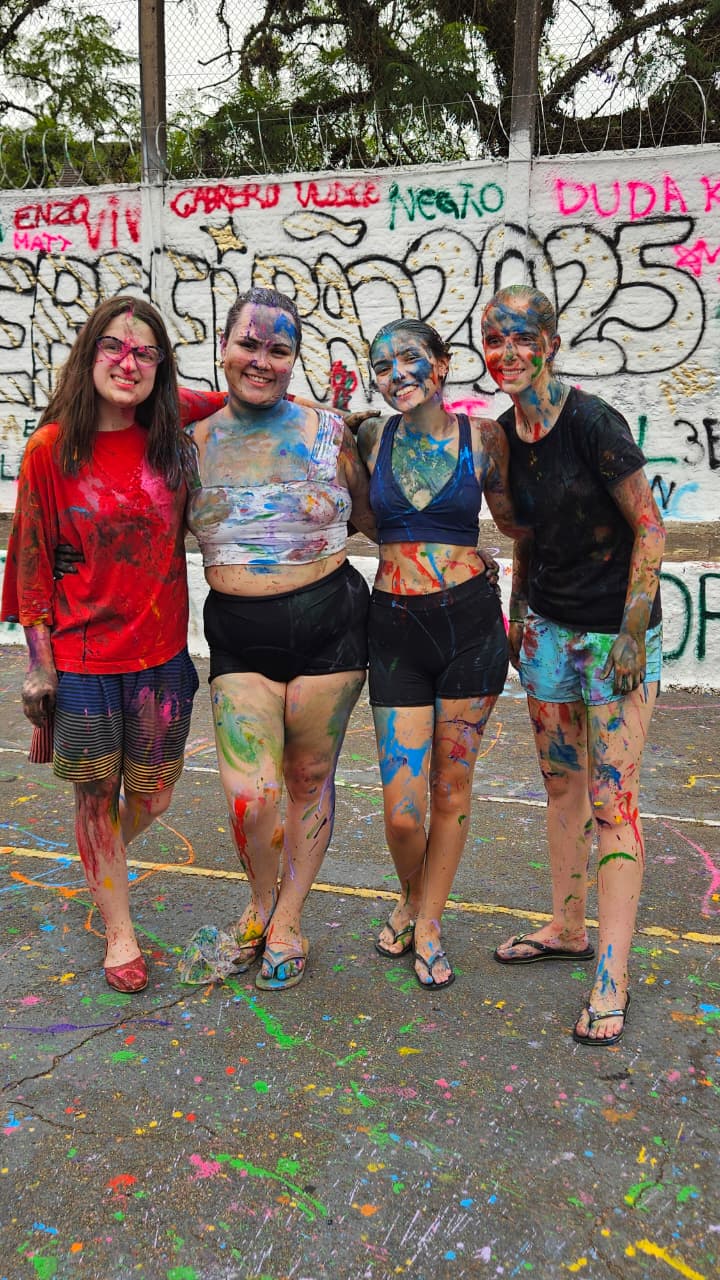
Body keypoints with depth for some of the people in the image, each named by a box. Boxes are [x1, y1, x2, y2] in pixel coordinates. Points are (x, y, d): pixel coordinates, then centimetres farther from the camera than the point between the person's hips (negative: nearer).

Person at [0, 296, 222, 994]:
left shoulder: (174, 438, -1)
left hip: (161, 651, 3)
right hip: (81, 654, -2)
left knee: (151, 796, 13)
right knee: (97, 795, 10)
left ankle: (101, 860, 47)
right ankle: (119, 930, 31)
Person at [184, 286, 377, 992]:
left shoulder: (326, 431, 0)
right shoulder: (194, 442, 4)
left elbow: (372, 519, 11)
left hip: (329, 623, 0)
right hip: (237, 635, 1)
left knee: (310, 778, 10)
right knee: (250, 795, -10)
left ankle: (287, 919, 32)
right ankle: (260, 896, 25)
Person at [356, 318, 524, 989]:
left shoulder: (481, 435, 1)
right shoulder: (372, 438, 2)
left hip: (469, 623, 0)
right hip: (394, 627, 0)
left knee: (451, 788, 10)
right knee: (403, 812, -2)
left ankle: (426, 924, 30)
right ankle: (411, 897, 32)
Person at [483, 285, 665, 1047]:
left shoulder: (591, 423, -16)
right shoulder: (507, 431, 5)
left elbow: (649, 528, -14)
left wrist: (631, 633, -16)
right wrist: (516, 612, 16)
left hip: (615, 631, -7)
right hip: (548, 627, 7)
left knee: (613, 801, -4)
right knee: (561, 784, 15)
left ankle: (611, 981, 5)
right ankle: (568, 930, 31)